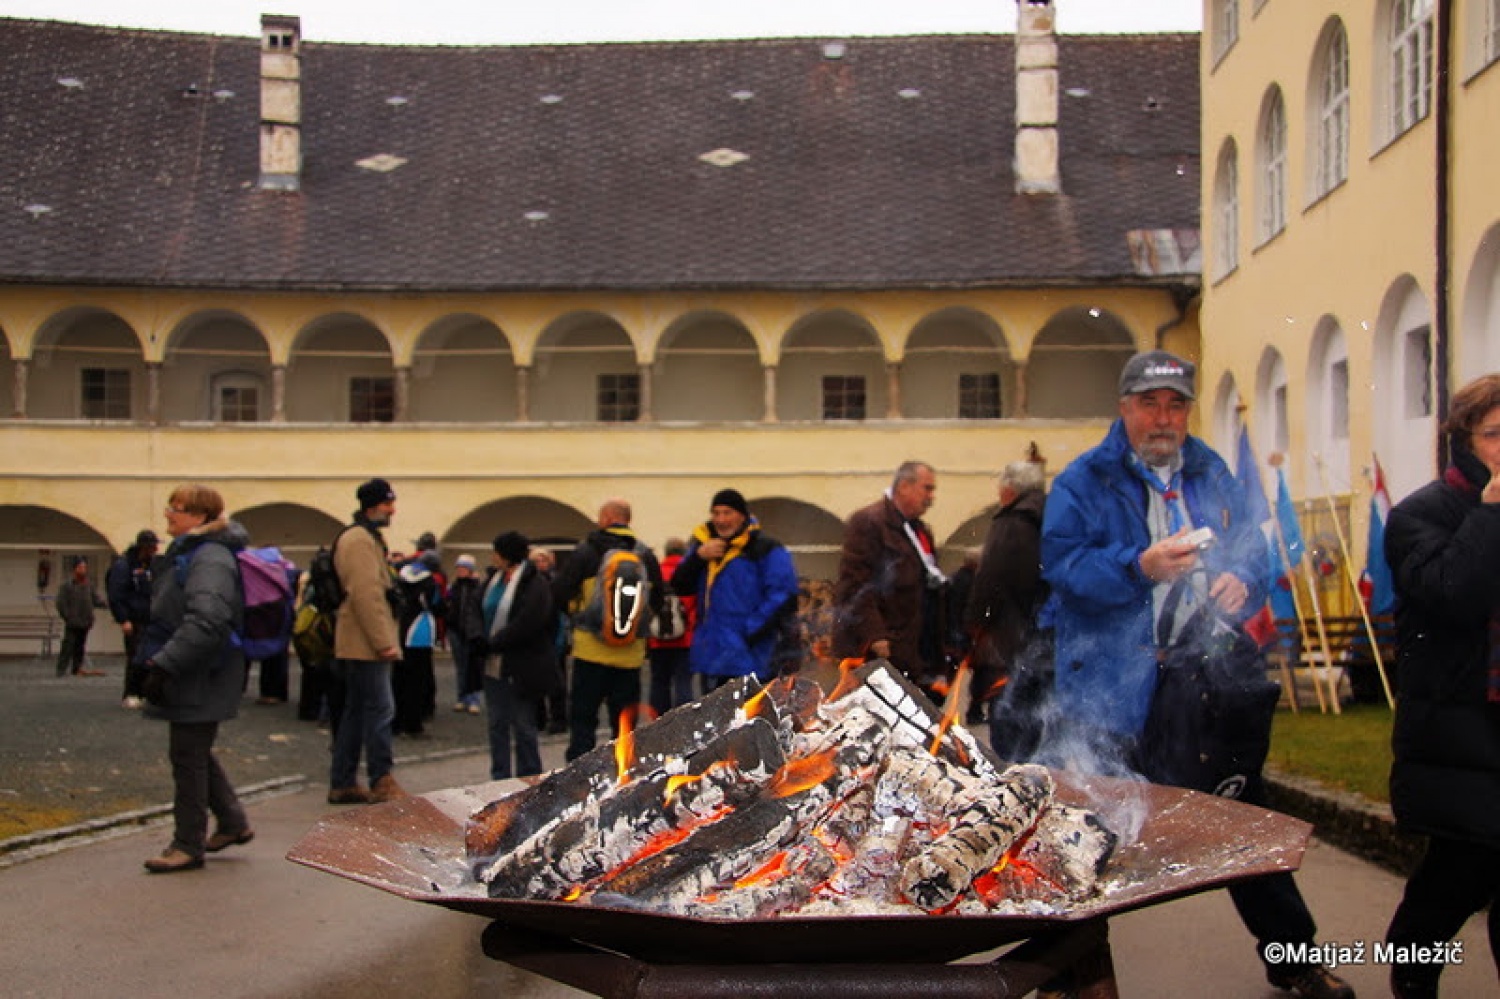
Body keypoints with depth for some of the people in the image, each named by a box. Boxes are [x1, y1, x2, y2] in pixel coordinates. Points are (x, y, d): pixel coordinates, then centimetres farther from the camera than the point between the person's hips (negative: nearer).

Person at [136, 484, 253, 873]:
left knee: (188, 757, -2)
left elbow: (205, 622, -31)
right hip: (190, 677, 10)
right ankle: (233, 823, 29)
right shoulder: (187, 552, 14)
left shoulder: (210, 559, -20)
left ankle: (188, 845, 8)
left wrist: (164, 664, -30)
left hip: (200, 680, -10)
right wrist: (156, 661, 22)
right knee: (195, 753, 18)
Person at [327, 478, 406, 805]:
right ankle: (381, 782, -4)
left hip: (363, 645, 11)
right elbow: (365, 594, -21)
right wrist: (383, 641, -22)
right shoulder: (359, 540, -12)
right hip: (366, 643, -11)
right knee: (380, 708, -8)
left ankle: (342, 784, 16)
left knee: (355, 713, 12)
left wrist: (385, 638, 21)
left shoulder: (369, 539, 22)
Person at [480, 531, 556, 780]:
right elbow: (481, 612, 13)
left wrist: (493, 643, -16)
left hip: (520, 670, -8)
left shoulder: (535, 584, -12)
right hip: (494, 666, 8)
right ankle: (499, 779, 21)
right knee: (497, 724, 12)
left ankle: (529, 779, 11)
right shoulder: (494, 579, 13)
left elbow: (526, 625, -21)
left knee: (523, 727, 1)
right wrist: (481, 641, -6)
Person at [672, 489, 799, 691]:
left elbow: (783, 596, -11)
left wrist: (752, 631, -16)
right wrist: (698, 556, -6)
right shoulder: (703, 542, 15)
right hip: (710, 654, 7)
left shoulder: (765, 548, -5)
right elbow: (681, 587, 11)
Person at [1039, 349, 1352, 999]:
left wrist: (1242, 580, -9)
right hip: (1110, 692, -4)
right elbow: (1064, 565, -15)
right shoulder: (1084, 482, -4)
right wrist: (1140, 568, -30)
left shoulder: (1212, 476, 12)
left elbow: (1253, 551, 14)